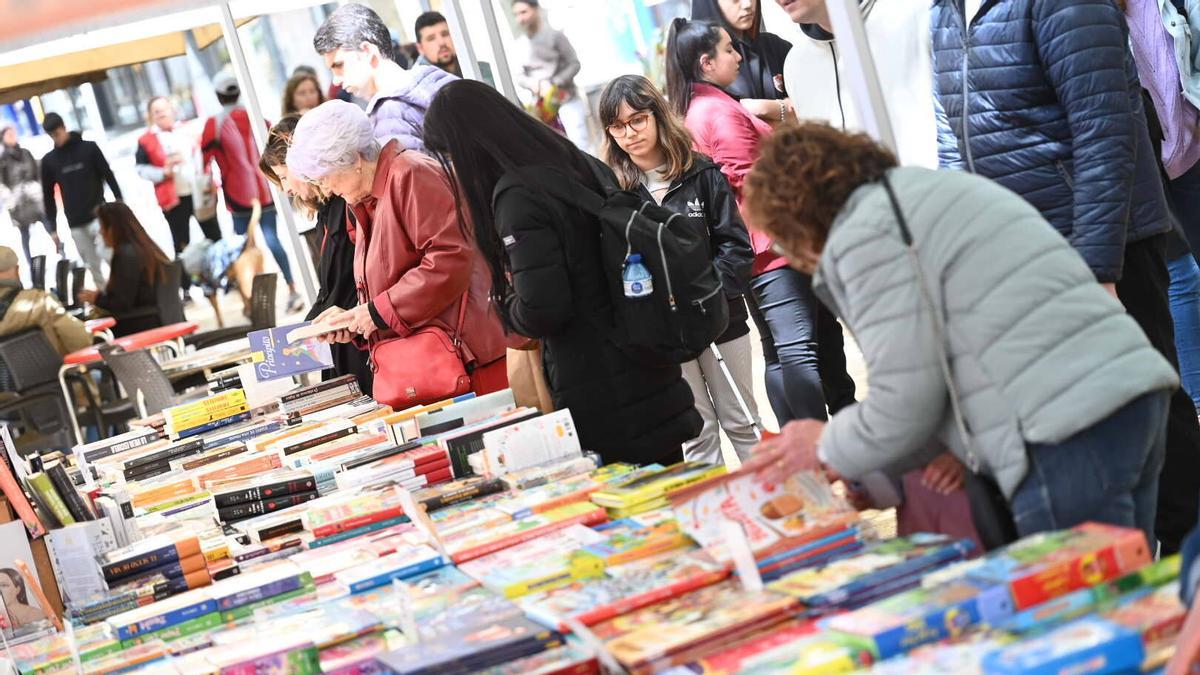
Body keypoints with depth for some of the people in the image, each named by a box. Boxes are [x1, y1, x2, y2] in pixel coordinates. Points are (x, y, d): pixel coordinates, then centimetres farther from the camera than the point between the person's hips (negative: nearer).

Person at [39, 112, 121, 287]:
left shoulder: (89, 148, -2)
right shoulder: (48, 161, 5)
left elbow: (109, 176, 1)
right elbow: (48, 196, 10)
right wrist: (52, 227, 7)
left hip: (99, 216, -3)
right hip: (75, 224, 3)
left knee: (108, 255, -15)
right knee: (94, 267, 5)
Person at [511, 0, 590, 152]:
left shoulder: (554, 35, -6)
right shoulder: (520, 44, 3)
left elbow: (574, 64, -6)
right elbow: (519, 76, 7)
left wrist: (553, 84, -17)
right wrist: (531, 83, -16)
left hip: (567, 101, -3)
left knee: (581, 148, -7)